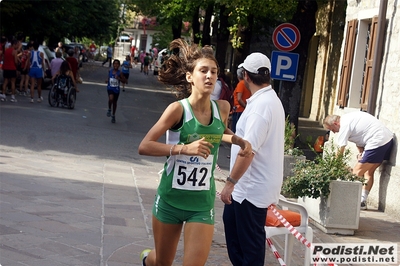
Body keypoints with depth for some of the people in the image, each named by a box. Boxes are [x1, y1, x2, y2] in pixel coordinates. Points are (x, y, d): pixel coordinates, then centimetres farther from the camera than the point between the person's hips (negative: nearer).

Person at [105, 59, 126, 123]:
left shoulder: (119, 73, -9)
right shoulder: (110, 71, -1)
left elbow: (125, 81, -8)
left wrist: (119, 78, -23)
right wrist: (107, 80, 0)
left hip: (116, 89, 0)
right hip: (110, 88, 0)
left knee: (114, 102, 13)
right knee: (111, 99, -28)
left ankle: (113, 116, 30)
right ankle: (109, 109, 0)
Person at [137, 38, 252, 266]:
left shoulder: (222, 108, -3)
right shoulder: (178, 109, -15)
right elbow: (144, 147, -19)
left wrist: (239, 141, 0)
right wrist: (184, 148, -29)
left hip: (203, 204, 2)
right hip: (170, 199, -2)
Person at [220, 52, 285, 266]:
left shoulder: (261, 105, -22)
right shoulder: (271, 100, 10)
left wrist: (230, 182, -22)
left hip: (252, 188, -10)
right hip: (250, 185, 10)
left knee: (250, 243, 1)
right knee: (232, 224, 24)